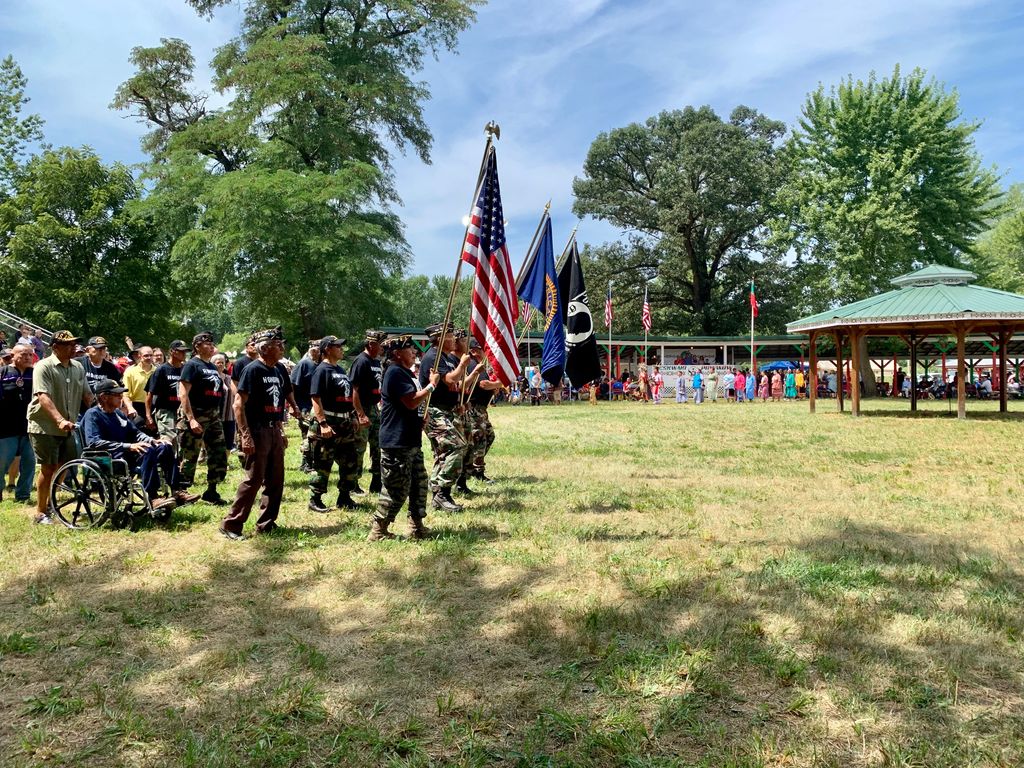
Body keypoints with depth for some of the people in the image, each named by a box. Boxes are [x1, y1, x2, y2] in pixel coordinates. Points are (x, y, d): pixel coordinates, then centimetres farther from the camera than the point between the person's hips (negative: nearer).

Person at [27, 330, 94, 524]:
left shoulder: (78, 367, 8)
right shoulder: (44, 367, -12)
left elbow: (87, 395, 11)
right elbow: (43, 397, -23)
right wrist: (60, 420, -35)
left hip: (67, 427, 6)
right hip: (45, 427, -6)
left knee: (64, 465, 10)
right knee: (48, 468, -3)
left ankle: (49, 500, 30)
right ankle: (41, 512, 9)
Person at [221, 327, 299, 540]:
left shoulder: (279, 370, 10)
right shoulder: (252, 369, -12)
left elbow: (287, 393, 28)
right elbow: (239, 404, -16)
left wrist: (294, 407, 8)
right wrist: (245, 435, -21)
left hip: (275, 431, 8)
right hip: (258, 431, -8)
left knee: (275, 481, 11)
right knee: (253, 480, -7)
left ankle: (267, 524, 22)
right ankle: (231, 524, 3)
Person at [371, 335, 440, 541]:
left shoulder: (404, 373, 18)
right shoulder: (395, 372, -15)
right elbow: (412, 401, -22)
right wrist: (432, 384, -12)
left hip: (410, 440, 11)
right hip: (397, 442, -11)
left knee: (419, 482, 14)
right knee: (397, 488, -5)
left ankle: (417, 526, 20)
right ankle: (378, 530, 3)